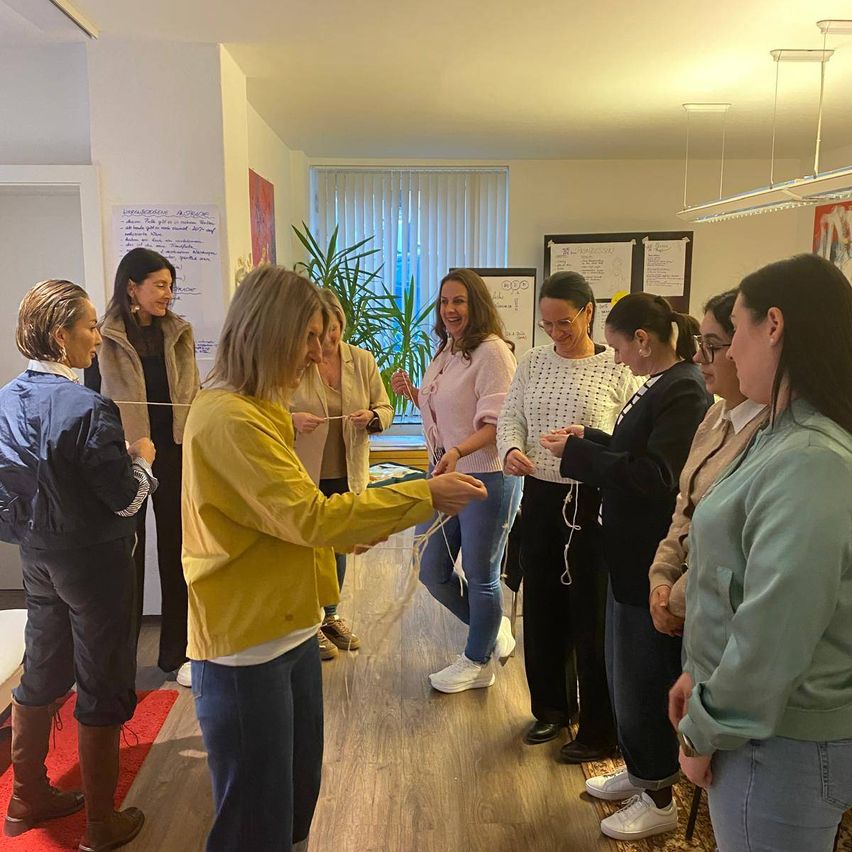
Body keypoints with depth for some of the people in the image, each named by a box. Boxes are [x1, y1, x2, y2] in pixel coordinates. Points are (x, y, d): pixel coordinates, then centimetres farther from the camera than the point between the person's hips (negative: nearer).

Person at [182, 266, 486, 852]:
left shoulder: (257, 410, 11)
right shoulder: (229, 419, -22)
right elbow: (310, 517, -25)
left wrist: (411, 506, 5)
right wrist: (425, 496, -18)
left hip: (288, 630, 10)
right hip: (248, 645, -10)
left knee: (298, 798, 23)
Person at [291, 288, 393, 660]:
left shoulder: (362, 361, -1)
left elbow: (385, 409, 3)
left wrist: (372, 417, -20)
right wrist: (293, 419, -25)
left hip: (348, 473, 4)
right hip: (305, 474, -4)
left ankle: (331, 616, 38)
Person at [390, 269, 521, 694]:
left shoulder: (491, 351, -15)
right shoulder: (445, 353, 11)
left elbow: (495, 423, -21)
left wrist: (457, 452, -36)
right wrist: (412, 393, 4)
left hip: (486, 478, -9)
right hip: (443, 474, 9)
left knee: (480, 576, 8)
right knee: (432, 572, 14)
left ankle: (477, 662, 30)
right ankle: (493, 628, 38)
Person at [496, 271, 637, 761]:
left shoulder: (618, 369, -7)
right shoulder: (533, 363, 7)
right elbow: (510, 418, 9)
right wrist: (512, 450, -12)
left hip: (592, 502, -5)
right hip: (540, 496, 5)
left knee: (592, 616, 3)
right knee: (542, 607, 15)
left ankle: (600, 731, 21)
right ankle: (552, 708, 36)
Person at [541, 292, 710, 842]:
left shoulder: (683, 391, -21)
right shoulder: (659, 385, 8)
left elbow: (656, 476, -27)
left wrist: (577, 455, -23)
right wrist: (590, 440, 6)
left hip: (653, 561, -10)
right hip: (633, 552, 10)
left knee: (645, 677, 5)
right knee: (625, 667, 21)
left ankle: (659, 799, 24)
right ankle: (641, 771, 39)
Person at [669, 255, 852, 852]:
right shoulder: (785, 438, 4)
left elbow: (772, 632, -26)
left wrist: (705, 732, -13)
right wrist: (701, 671, 12)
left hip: (781, 745, -8)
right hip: (758, 718, 8)